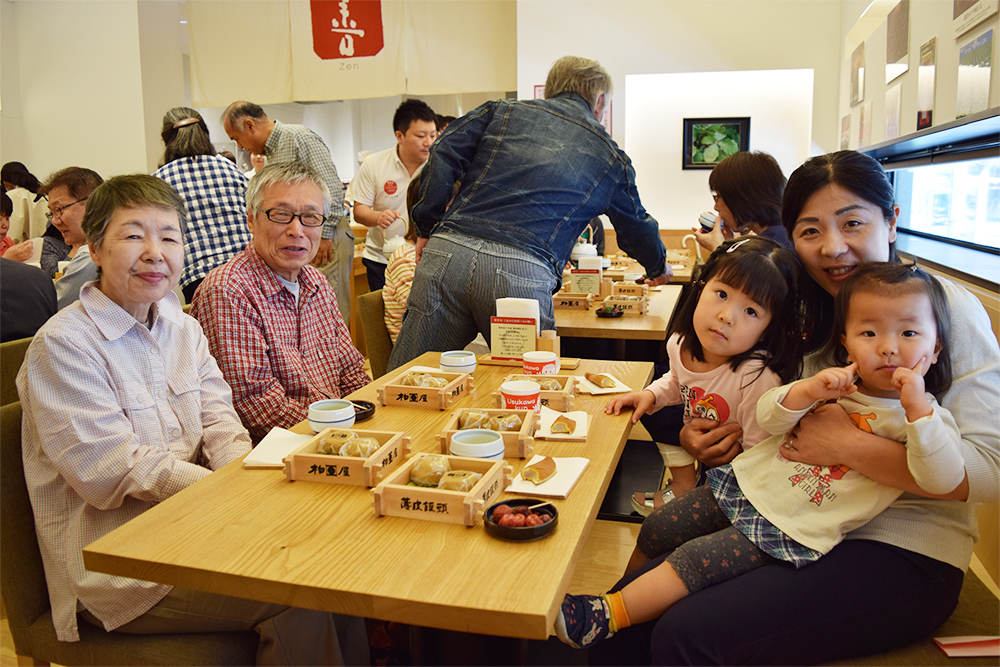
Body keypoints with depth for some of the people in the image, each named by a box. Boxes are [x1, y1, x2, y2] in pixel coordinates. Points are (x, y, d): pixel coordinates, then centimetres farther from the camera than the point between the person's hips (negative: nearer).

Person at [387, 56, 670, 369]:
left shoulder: (503, 111, 22)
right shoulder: (610, 155, 22)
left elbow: (444, 155, 9)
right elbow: (636, 227, 35)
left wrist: (427, 228, 13)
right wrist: (659, 268, 54)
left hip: (448, 250, 2)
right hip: (524, 272, -1)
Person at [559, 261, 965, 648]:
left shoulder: (923, 415, -7)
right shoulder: (837, 384, 3)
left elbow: (944, 480, -23)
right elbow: (767, 419, -4)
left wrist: (918, 407, -32)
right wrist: (807, 390, -23)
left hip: (790, 529, -5)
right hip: (745, 484, 5)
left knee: (692, 561, -17)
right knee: (654, 533, 7)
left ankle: (607, 618, -6)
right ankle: (622, 596, 30)